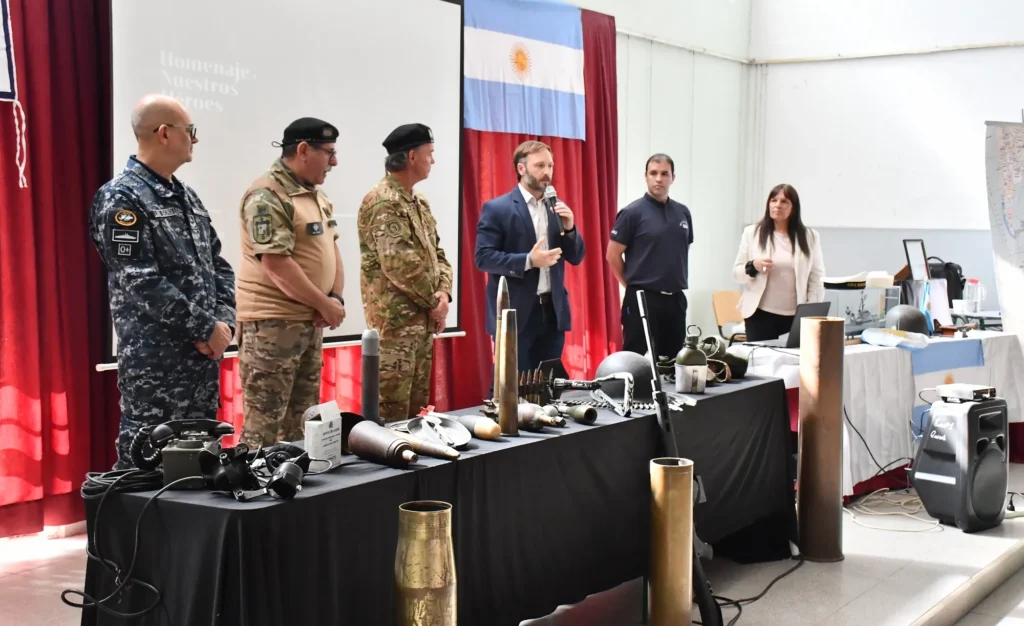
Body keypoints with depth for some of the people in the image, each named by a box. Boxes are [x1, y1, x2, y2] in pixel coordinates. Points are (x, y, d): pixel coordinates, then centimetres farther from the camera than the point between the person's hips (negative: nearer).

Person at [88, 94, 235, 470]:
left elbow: (218, 265, 15)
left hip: (204, 355, 8)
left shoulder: (186, 196, 14)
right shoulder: (120, 198, -12)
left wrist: (224, 321, -2)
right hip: (154, 362, -8)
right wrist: (206, 328, -16)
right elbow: (141, 283, -20)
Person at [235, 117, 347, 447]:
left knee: (302, 420, 15)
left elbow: (330, 248, 17)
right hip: (272, 323, -9)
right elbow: (277, 266, -22)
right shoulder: (267, 196, -16)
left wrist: (336, 297, -1)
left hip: (311, 321, 9)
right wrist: (326, 305, -15)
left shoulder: (316, 193, 14)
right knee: (264, 421, -4)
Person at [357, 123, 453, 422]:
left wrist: (443, 293, -3)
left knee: (416, 408, 14)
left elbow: (437, 253, 17)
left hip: (424, 319, 9)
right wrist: (434, 301, -12)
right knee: (392, 414, -6)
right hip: (395, 321, -9)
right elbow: (399, 263, -22)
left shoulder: (419, 202, 16)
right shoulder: (383, 201, -15)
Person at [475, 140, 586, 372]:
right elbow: (483, 257, -11)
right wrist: (528, 260, -21)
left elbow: (576, 258, 13)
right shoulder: (496, 208, -4)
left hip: (553, 310, 5)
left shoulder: (558, 208, 12)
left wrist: (569, 228, -6)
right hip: (515, 313, -5)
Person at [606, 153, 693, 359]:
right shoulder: (633, 212, -8)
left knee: (673, 361, 10)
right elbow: (612, 255, -6)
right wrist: (634, 284, 0)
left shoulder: (683, 212, 9)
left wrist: (678, 280, 13)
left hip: (676, 299, 6)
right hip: (643, 299, -5)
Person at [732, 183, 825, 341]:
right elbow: (736, 273, 5)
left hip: (796, 315, 0)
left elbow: (817, 278, 5)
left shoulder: (809, 236, 6)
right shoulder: (752, 233, 5)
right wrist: (752, 266, -15)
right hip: (761, 313, 0)